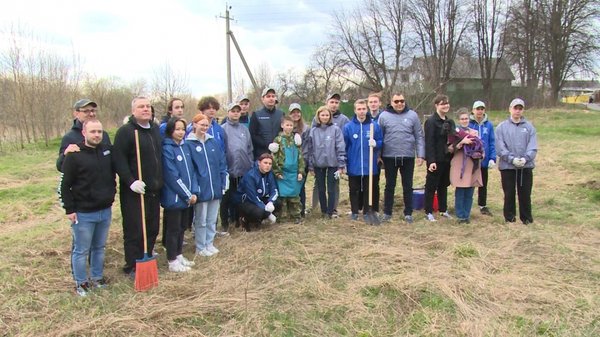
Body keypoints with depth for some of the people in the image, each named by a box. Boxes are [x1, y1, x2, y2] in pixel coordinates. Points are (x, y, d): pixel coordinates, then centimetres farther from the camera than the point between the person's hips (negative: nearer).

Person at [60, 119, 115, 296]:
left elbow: (113, 173, 20)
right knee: (81, 250, 6)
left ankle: (97, 277, 31)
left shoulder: (107, 150, 3)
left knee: (99, 247, 17)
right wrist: (69, 209, -11)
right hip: (83, 213, -5)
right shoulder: (74, 155, -12)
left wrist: (112, 193, 14)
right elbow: (65, 185, -9)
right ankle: (81, 282, 21)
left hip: (105, 210, 5)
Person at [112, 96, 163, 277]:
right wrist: (131, 181, -23)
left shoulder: (156, 129, 12)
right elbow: (119, 159, -17)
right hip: (134, 191, -7)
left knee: (152, 228, 14)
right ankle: (132, 267, 12)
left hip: (154, 190, 7)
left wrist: (160, 181, 17)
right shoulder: (125, 131, -10)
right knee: (134, 230, -1)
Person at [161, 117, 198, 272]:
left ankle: (179, 255, 30)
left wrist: (194, 192, -2)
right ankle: (172, 261, 15)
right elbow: (172, 176, -18)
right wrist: (187, 195, -14)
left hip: (187, 197, 7)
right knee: (173, 229, 4)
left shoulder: (185, 147, 8)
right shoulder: (167, 149, -14)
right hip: (174, 198, -7)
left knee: (182, 227, 17)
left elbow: (191, 171, 9)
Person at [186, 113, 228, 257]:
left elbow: (222, 163, 9)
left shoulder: (214, 142, 8)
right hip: (200, 188, -5)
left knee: (212, 219, 15)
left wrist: (224, 183, 5)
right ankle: (200, 247, 20)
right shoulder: (189, 144, -7)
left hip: (215, 187, 5)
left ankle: (210, 244, 28)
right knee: (201, 220, 7)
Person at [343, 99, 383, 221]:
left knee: (369, 190, 7)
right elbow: (344, 146, 3)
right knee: (354, 190, 10)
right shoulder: (348, 127, -2)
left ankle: (367, 212, 19)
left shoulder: (375, 125, -2)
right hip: (353, 166, 0)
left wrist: (376, 144, -17)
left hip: (370, 165, 0)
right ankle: (354, 212, 24)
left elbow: (381, 142, 6)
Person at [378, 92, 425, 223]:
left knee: (408, 186, 9)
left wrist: (420, 155, -1)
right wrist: (378, 155, 0)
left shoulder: (412, 115, 2)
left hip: (408, 157, 1)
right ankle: (387, 212, 20)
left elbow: (419, 137, 3)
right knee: (390, 186, 9)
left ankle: (408, 213, 20)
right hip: (389, 157, -1)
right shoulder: (384, 116, -1)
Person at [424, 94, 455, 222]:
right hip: (435, 160, -7)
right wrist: (431, 160, -23)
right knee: (431, 186, 1)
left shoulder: (450, 121, 13)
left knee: (444, 185, 15)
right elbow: (429, 143, -17)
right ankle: (429, 212, 8)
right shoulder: (431, 121, -11)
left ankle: (443, 210, 26)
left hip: (447, 159, 7)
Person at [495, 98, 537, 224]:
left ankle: (526, 218, 21)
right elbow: (500, 147, -6)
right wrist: (512, 159, -18)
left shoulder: (529, 127, 6)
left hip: (526, 166, 1)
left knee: (525, 194, 8)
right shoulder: (501, 127, 2)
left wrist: (525, 158, -18)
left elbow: (533, 146, -2)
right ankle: (509, 218, 19)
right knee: (509, 194, 7)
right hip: (507, 166, -1)